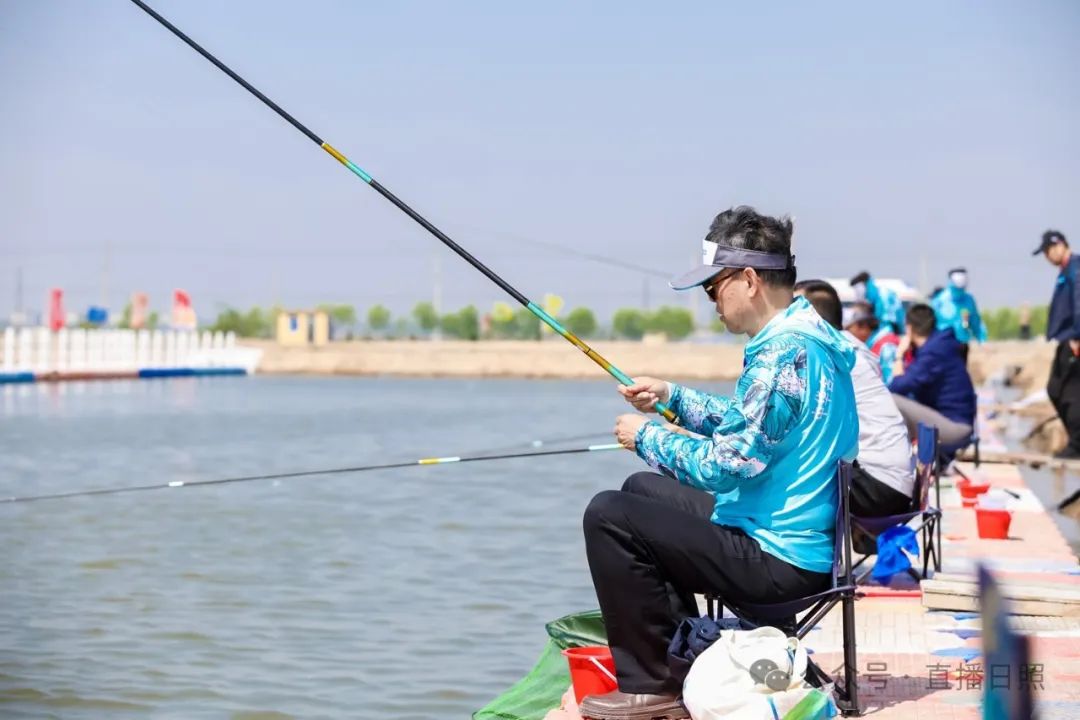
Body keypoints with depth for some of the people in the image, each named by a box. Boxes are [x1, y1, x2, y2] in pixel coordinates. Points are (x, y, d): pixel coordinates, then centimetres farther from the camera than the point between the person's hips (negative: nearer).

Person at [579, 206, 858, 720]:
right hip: (802, 535, 11)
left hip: (781, 560, -11)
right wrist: (671, 397, 15)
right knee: (643, 490, 24)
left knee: (609, 517, -10)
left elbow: (727, 464, -26)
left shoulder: (783, 354, -24)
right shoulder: (807, 334, 9)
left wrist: (646, 436, -11)